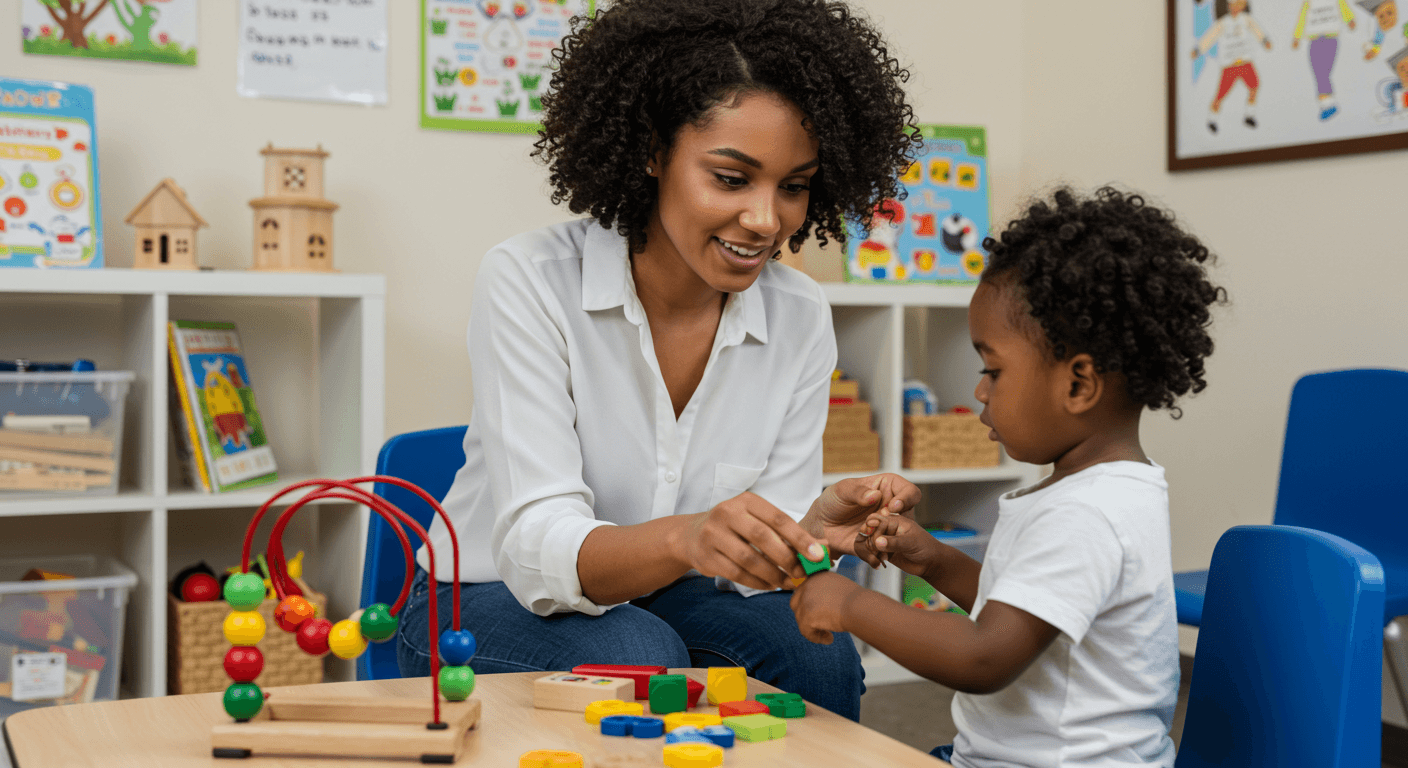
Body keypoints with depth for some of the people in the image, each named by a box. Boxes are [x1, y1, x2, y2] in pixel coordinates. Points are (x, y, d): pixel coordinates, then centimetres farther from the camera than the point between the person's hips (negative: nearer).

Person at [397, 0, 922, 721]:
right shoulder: (528, 281, -20)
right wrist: (683, 539, -48)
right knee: (641, 659, -34)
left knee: (814, 654, -26)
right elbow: (536, 552, -28)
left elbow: (749, 562, -8)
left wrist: (816, 529, -32)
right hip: (492, 604, -3)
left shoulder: (800, 319, -7)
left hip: (672, 606, 4)